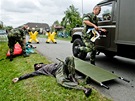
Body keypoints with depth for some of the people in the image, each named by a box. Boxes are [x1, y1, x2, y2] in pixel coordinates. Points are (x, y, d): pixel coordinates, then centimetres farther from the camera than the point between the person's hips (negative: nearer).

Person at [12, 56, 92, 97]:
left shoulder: (48, 64, 36)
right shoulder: (40, 70, 23)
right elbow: (31, 74, 16)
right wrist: (19, 78, 12)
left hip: (62, 66, 5)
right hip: (58, 73, -4)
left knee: (70, 58, -25)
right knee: (60, 81, -42)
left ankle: (71, 76, -15)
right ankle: (83, 88, -43)